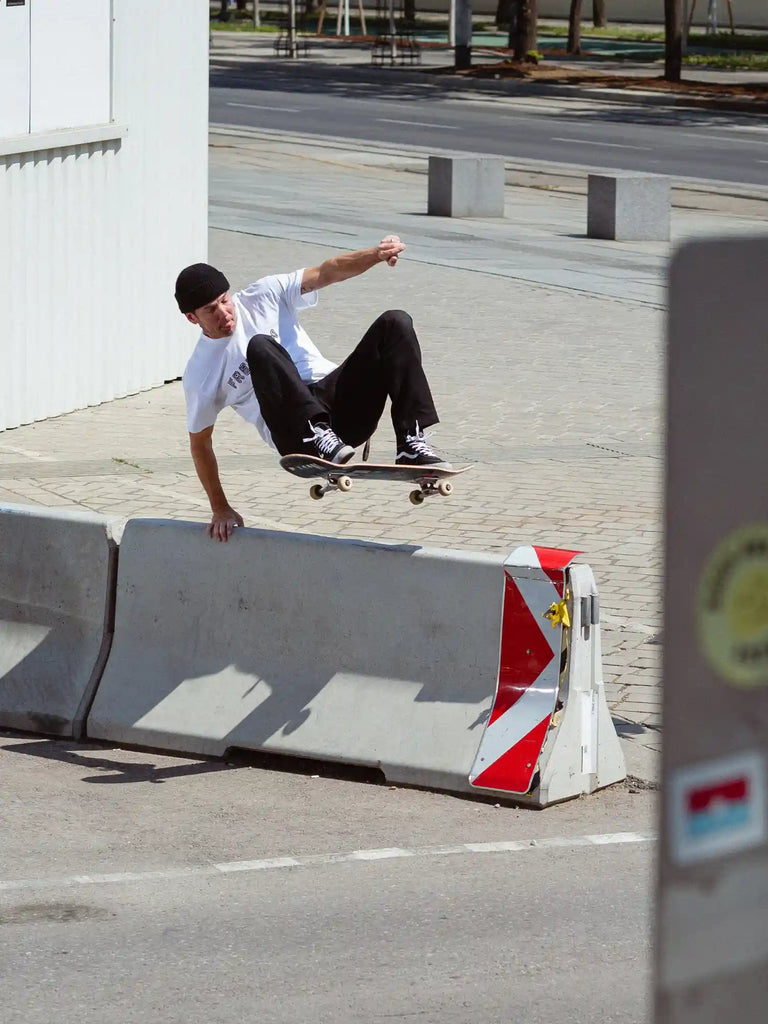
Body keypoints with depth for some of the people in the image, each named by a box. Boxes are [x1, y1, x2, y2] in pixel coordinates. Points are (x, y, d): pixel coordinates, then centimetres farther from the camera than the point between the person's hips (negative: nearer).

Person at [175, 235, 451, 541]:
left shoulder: (263, 296, 10)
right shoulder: (199, 374, 5)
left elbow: (327, 272, 1)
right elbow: (199, 443, 15)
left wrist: (376, 254, -19)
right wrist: (220, 510, 14)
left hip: (336, 394, 4)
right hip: (298, 434, -4)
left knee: (396, 323, -18)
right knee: (260, 347, -29)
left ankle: (412, 446, -29)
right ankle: (319, 439, -45)